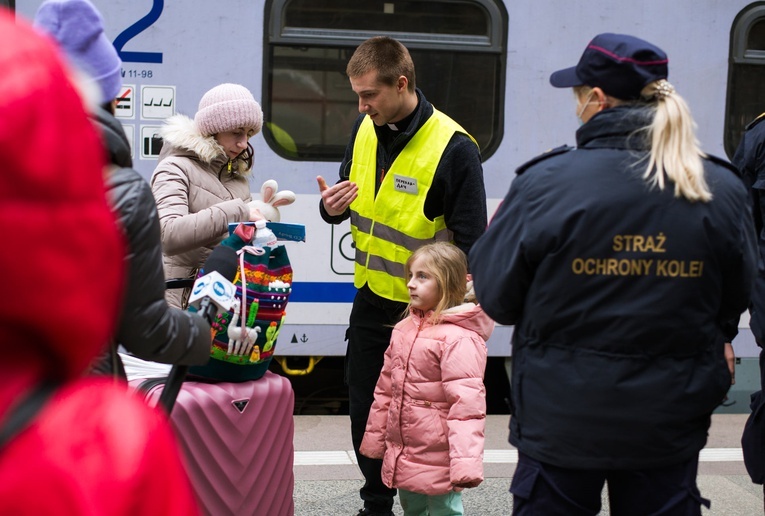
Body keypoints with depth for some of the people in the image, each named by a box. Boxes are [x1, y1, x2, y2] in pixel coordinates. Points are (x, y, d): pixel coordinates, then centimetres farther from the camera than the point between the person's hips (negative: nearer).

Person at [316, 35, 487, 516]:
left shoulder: (453, 148, -20)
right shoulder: (366, 130, 0)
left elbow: (470, 243, -16)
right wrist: (333, 207, -10)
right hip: (371, 299, 6)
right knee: (364, 410, 16)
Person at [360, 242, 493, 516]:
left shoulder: (459, 338, -18)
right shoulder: (404, 329, 8)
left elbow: (466, 403, -24)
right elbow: (385, 388, 16)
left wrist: (466, 463, -30)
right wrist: (374, 437, 18)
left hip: (438, 461, -8)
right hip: (403, 457, 8)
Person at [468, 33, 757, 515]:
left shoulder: (545, 183, -16)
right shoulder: (723, 190, -7)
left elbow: (497, 298, -9)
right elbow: (737, 298, 6)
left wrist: (493, 234, 11)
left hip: (563, 417, -2)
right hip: (670, 421, 2)